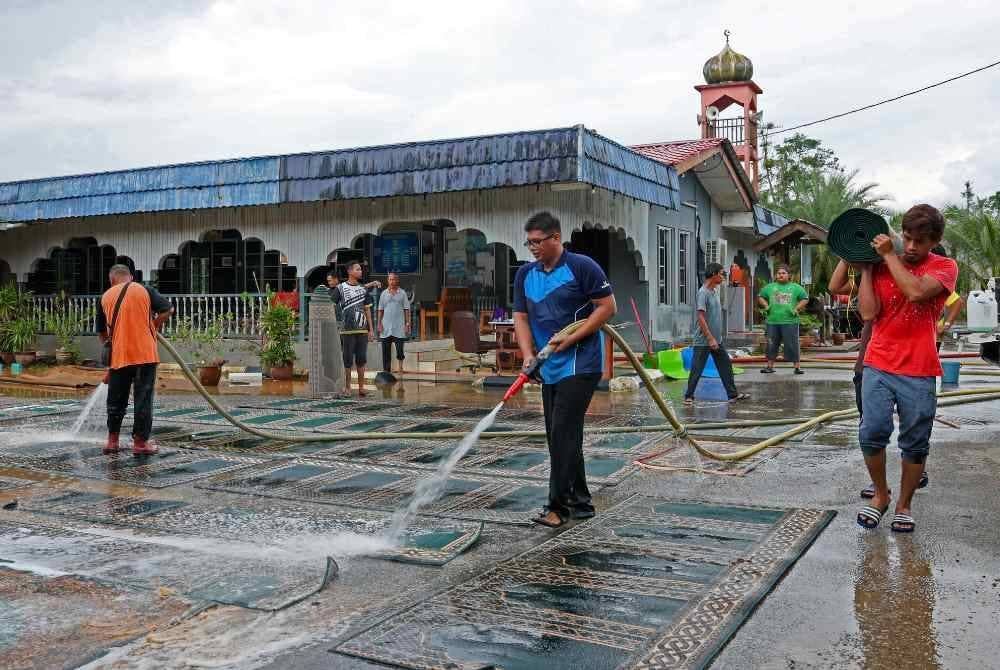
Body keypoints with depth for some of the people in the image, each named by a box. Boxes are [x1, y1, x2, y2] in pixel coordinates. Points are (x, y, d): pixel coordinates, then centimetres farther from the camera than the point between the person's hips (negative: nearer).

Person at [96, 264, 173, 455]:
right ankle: (140, 442, 3)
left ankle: (112, 441, 20)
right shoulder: (144, 290, 2)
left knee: (116, 399, 13)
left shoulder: (106, 297, 10)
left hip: (118, 356, 2)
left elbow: (101, 333, 16)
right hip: (145, 353, -2)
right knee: (143, 398, 2)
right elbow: (168, 310, -2)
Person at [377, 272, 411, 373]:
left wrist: (407, 324, -3)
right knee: (386, 350, 4)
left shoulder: (402, 293, 4)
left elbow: (406, 309, 3)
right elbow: (380, 310, 10)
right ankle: (386, 370, 12)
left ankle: (400, 365, 19)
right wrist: (379, 324, 2)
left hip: (399, 327, -2)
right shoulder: (384, 293, 9)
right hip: (386, 327, 2)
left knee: (400, 349, -6)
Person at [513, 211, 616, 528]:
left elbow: (608, 306, -9)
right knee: (560, 437, 10)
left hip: (580, 364, -7)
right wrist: (528, 355, -8)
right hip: (550, 368, 7)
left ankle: (559, 505, -3)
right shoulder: (525, 274, 9)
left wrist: (570, 339, -16)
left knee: (563, 434, -11)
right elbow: (521, 317, 8)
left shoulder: (581, 266, -9)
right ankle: (580, 502, 21)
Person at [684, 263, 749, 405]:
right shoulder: (703, 292, -16)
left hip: (717, 340, 9)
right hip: (704, 341, -9)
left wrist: (716, 338, 18)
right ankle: (689, 396, 9)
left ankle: (733, 394, 18)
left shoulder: (714, 292, 11)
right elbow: (701, 317, -21)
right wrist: (710, 338, -22)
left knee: (726, 366, 11)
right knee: (697, 370, -1)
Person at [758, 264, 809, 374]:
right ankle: (770, 366, 15)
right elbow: (760, 297, 22)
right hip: (773, 321, 3)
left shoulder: (796, 287, 6)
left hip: (790, 321, -3)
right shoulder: (770, 287, 13)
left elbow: (805, 299, 8)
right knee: (771, 344, 6)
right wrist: (766, 305, 5)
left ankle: (797, 367, 1)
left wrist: (797, 309, -4)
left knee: (792, 345, -4)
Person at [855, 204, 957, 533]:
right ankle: (880, 495, 14)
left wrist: (888, 255, -12)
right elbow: (868, 313, -4)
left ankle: (904, 504, 22)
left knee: (915, 443, 5)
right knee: (872, 433, -9)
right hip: (879, 367, 1)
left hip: (919, 373, -1)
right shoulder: (882, 267, 8)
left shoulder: (945, 267, 1)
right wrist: (866, 268, -2)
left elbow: (916, 292, -20)